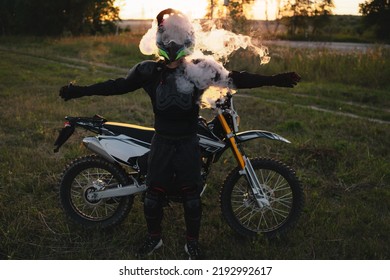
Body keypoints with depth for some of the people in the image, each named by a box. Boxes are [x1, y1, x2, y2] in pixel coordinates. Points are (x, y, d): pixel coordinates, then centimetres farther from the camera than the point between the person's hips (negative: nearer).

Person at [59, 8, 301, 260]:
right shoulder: (149, 71, -1)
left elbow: (235, 79, -7)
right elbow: (119, 85, 2)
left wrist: (275, 80, -12)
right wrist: (79, 91, 0)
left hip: (189, 144, -1)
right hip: (161, 143, 1)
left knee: (191, 195, 8)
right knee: (154, 193, 9)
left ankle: (193, 242, 28)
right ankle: (154, 237, 33)